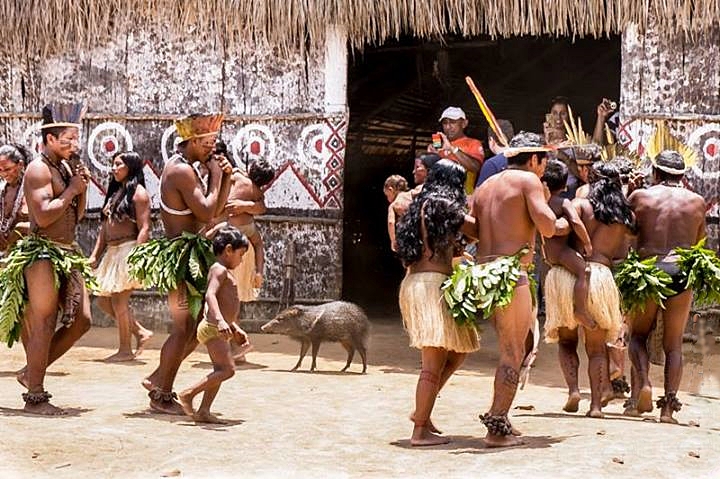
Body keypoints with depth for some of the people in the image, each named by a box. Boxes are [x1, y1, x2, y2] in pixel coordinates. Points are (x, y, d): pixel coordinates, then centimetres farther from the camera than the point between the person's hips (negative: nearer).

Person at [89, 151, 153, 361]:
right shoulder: (114, 192, 19)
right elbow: (105, 227, 19)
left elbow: (144, 228, -14)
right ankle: (140, 332, 16)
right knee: (103, 300, 8)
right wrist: (94, 256, 13)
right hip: (112, 252, 9)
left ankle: (125, 349, 5)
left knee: (119, 299, -6)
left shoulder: (138, 192, -7)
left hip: (128, 249, -9)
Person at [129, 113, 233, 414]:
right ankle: (161, 396, 8)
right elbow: (206, 213, -22)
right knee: (183, 328, -3)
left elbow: (216, 210, 17)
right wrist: (215, 177, -11)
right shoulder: (182, 170, -17)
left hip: (190, 255, 10)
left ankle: (157, 379, 25)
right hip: (182, 257, -10)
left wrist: (225, 178, 4)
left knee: (197, 325, 14)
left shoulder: (184, 168, 16)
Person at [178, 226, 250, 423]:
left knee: (220, 370, 9)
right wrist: (220, 320, -41)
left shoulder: (225, 272, 22)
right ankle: (188, 394, -14)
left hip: (219, 329, 11)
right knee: (227, 369, -16)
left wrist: (235, 329, 33)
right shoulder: (219, 270, -11)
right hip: (212, 328, -11)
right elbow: (210, 295, -28)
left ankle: (203, 411, 8)